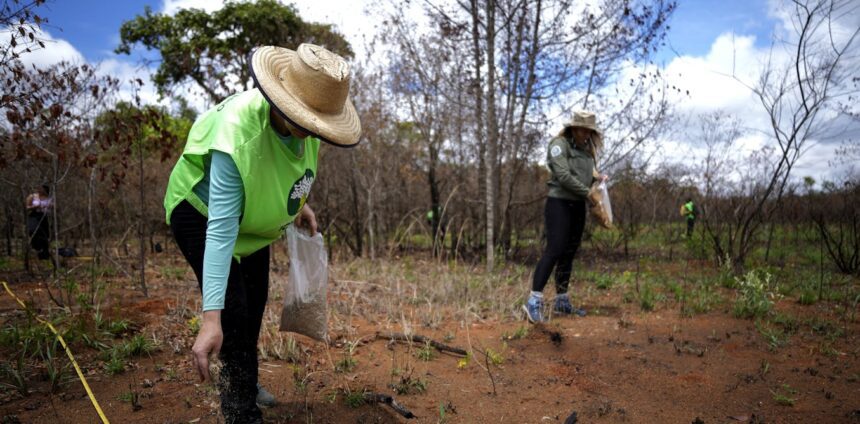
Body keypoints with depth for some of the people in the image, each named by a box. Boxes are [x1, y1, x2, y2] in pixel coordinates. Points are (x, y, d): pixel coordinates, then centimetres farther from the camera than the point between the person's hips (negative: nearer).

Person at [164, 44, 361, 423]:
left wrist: (297, 201, -4)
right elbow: (221, 228, -46)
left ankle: (243, 382, 42)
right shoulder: (238, 134, -42)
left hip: (252, 217, 7)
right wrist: (210, 318, -49)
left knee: (254, 304, 18)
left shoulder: (302, 120, -22)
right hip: (202, 214, -7)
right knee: (233, 312, -17)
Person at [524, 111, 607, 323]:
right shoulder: (559, 144, -8)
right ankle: (534, 301, -17)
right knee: (554, 250, -17)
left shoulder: (586, 149, 16)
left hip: (578, 206, 8)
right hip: (559, 203, -8)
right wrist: (587, 192, -13)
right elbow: (563, 176, -18)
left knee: (569, 254, 9)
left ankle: (561, 301, 16)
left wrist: (597, 178, 1)